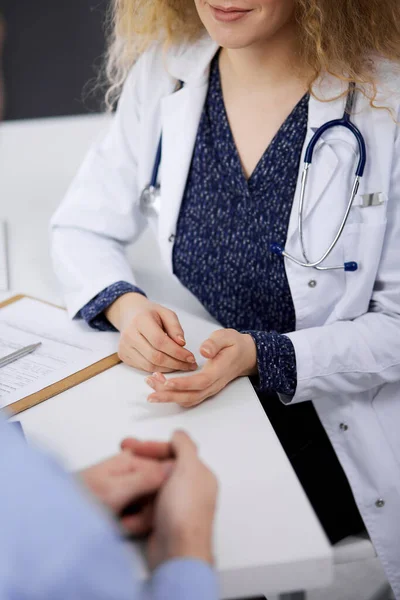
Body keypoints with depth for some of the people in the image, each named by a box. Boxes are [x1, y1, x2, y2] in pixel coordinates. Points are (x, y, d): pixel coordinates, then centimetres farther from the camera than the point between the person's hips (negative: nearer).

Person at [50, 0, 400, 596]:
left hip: (334, 431, -3)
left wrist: (263, 356, -27)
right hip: (207, 404, 3)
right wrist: (123, 305, -17)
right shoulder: (163, 75, -4)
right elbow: (80, 229, 5)